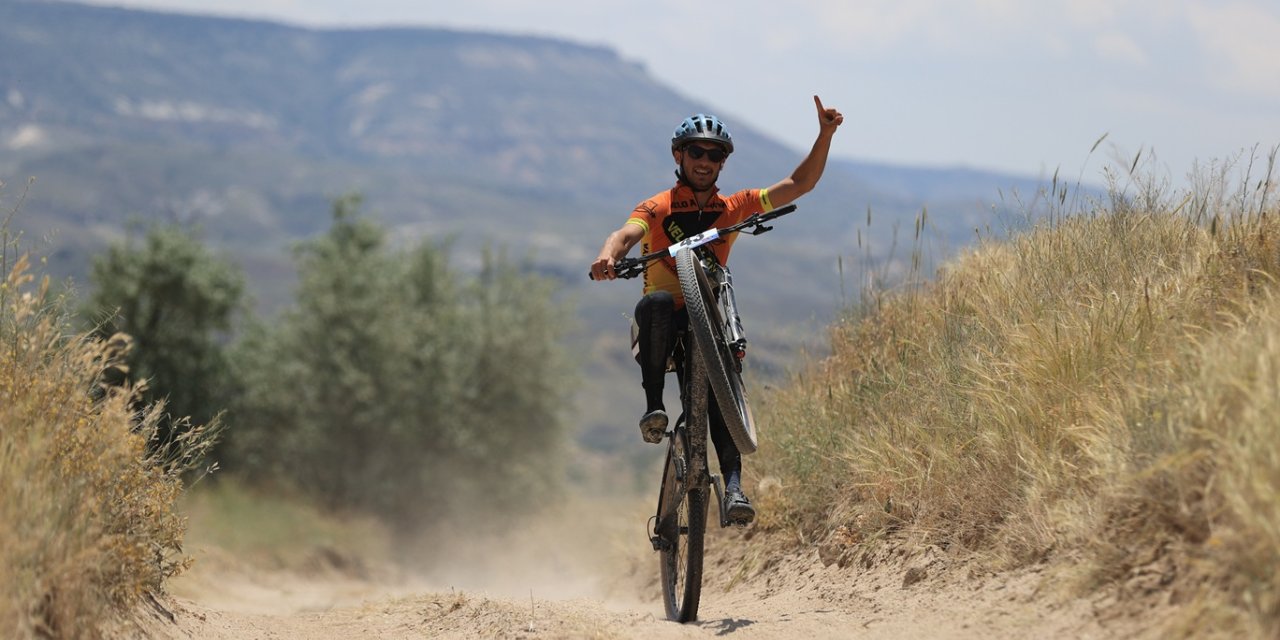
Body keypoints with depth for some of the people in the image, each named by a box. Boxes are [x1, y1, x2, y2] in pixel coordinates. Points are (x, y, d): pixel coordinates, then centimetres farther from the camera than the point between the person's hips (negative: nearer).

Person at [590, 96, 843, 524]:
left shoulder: (733, 209, 7)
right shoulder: (656, 209, -2)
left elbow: (799, 185, 2)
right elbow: (627, 234, -23)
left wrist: (825, 134, -11)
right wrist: (608, 257, -47)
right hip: (663, 327, -2)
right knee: (658, 302, -37)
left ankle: (733, 482, -33)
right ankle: (654, 407, -30)